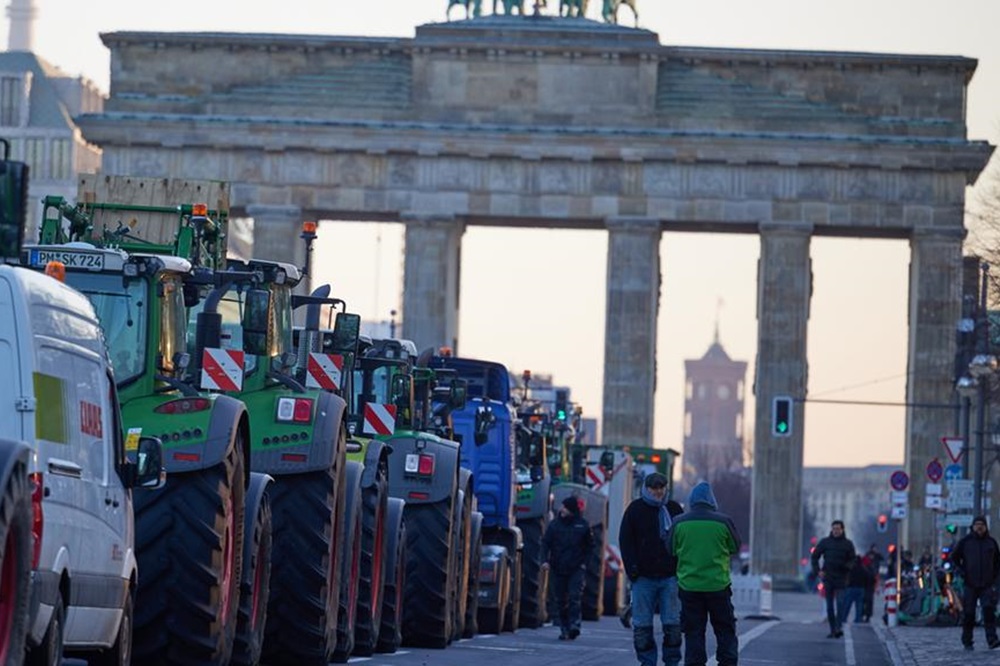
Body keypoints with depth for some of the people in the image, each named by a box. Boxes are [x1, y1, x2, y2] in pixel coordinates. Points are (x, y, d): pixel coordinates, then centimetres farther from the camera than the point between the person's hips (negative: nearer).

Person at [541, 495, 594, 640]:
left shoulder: (582, 525, 2)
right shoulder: (554, 525, 3)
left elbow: (590, 545, 13)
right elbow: (545, 543, 4)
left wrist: (583, 560, 3)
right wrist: (545, 560, -9)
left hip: (575, 568, -2)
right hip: (558, 568, 2)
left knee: (574, 597, -16)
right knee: (561, 600, 4)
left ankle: (574, 625, -20)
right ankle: (564, 629, 12)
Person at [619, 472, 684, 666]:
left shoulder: (674, 509, 10)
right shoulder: (635, 509, 5)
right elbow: (625, 541, 3)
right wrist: (632, 570, -7)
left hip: (670, 577, 1)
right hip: (643, 577, -1)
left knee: (673, 623, -2)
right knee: (642, 624, -1)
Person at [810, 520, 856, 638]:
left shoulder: (847, 544, 4)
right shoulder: (825, 542, 5)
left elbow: (852, 560, 7)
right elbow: (815, 556, 11)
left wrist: (847, 566, -15)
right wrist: (818, 570, -1)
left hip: (841, 578, -2)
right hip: (828, 578, 2)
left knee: (840, 603, -15)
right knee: (829, 606, 5)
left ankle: (838, 627, -17)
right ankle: (832, 630, 10)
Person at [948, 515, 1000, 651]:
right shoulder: (965, 541, 3)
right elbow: (954, 558, 9)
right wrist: (960, 572, -5)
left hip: (987, 585, 1)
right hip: (970, 585, -1)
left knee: (989, 610, -15)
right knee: (968, 614, 1)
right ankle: (967, 642, 12)